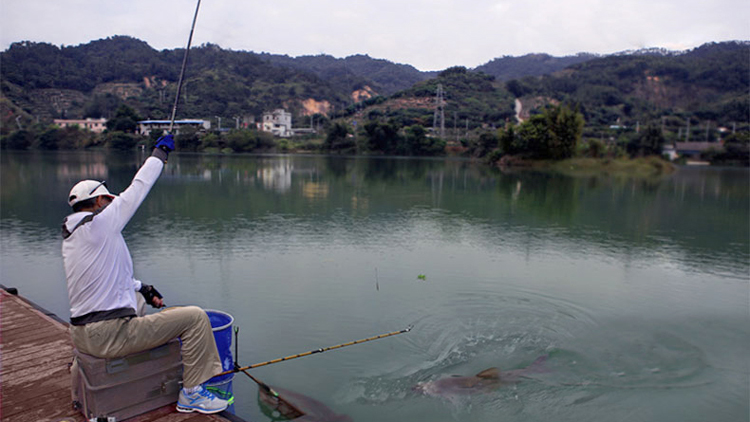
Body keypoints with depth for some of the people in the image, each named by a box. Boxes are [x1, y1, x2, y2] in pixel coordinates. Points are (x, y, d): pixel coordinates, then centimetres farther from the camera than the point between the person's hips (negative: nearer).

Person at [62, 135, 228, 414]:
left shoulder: (70, 237, 13)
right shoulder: (99, 224, -15)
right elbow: (137, 189, -8)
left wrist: (142, 288, 16)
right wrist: (161, 152, 3)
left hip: (81, 336, 10)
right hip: (109, 335, -10)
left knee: (136, 298, 38)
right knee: (195, 317, -7)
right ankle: (191, 394, 2)